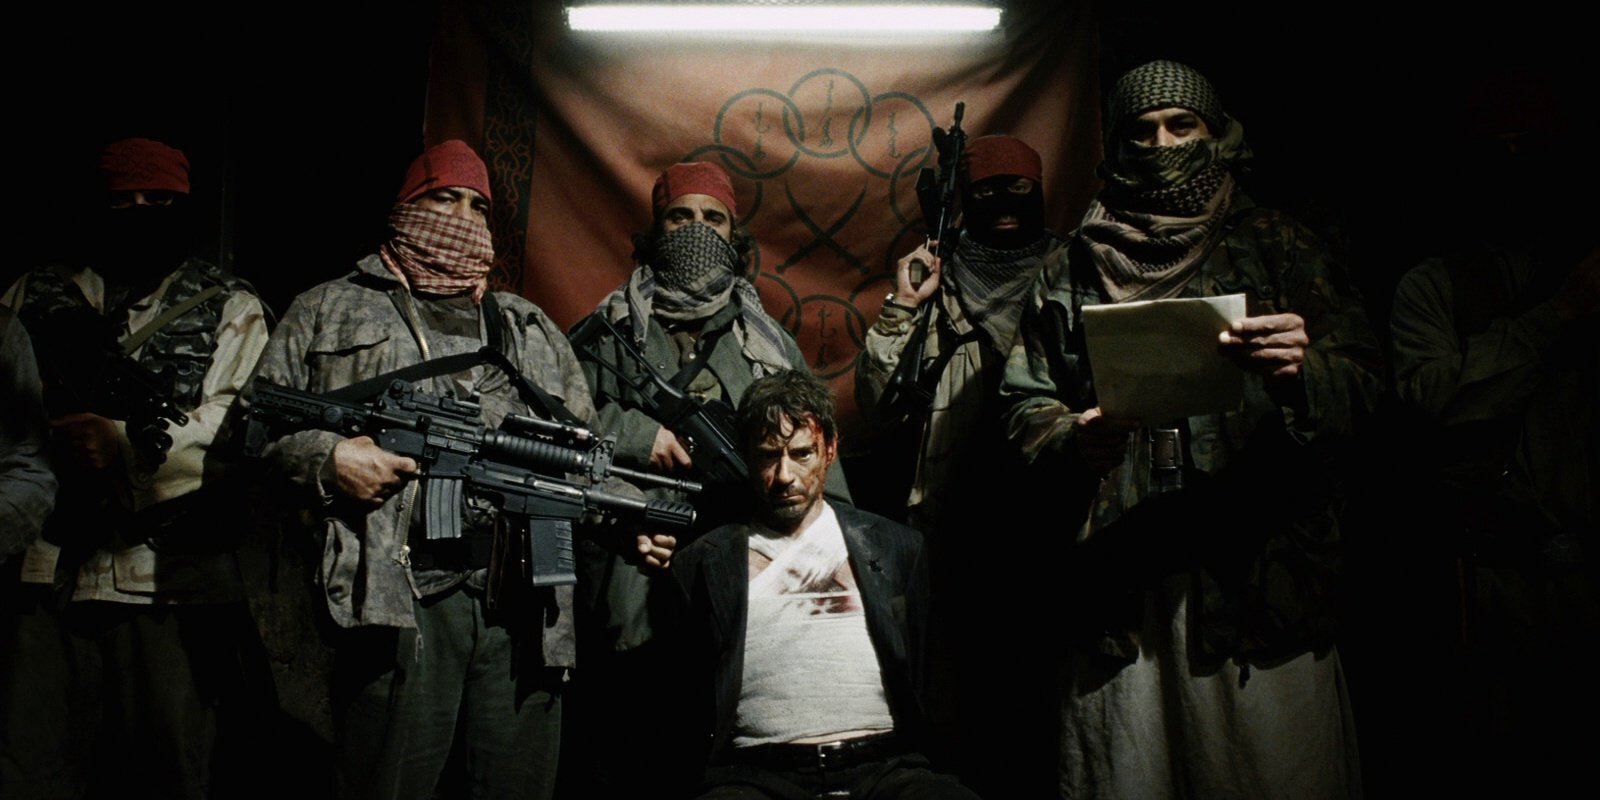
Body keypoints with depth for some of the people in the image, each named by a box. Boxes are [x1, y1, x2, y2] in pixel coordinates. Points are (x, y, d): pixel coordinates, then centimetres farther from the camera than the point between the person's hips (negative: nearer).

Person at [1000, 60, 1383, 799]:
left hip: (1261, 574, 0)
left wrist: (1301, 372, -20)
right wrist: (1076, 439, -10)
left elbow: (1362, 378, 2)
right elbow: (1026, 404, 12)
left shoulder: (1278, 248, 12)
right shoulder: (1076, 269, 15)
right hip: (1122, 578, 1)